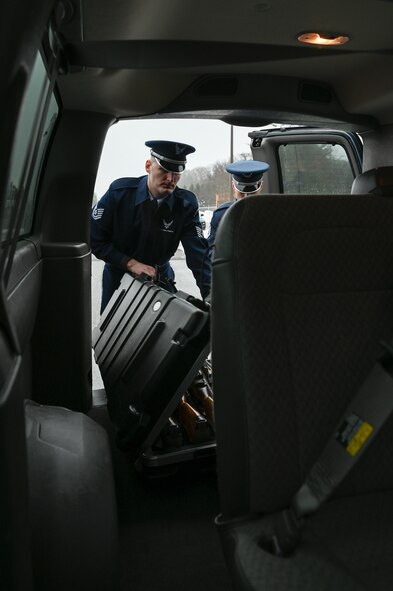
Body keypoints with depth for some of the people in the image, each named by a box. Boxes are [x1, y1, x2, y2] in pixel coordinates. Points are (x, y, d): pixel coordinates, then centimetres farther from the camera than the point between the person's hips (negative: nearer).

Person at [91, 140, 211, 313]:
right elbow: (94, 238, -13)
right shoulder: (119, 192, -19)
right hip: (119, 275, 0)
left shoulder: (186, 204, -17)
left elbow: (198, 254, -22)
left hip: (160, 277, 1)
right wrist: (130, 263, -22)